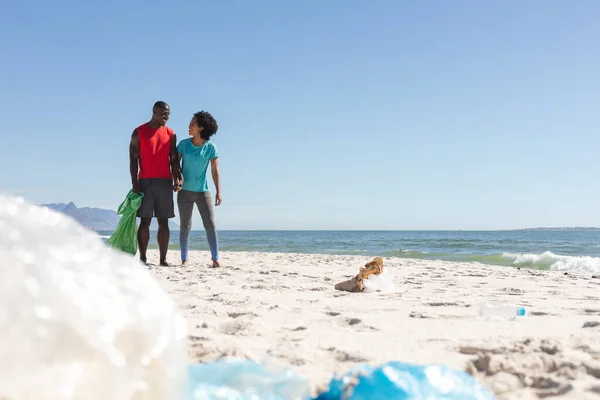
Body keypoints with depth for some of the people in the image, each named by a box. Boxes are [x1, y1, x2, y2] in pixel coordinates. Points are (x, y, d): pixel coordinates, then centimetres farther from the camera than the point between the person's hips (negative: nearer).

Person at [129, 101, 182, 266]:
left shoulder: (170, 134, 10)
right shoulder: (139, 132, 2)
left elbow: (174, 159, 10)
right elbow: (133, 159, -1)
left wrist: (177, 178, -5)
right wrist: (134, 183, -8)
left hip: (165, 181, 3)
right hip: (145, 181, -3)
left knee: (164, 222, 2)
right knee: (145, 221, -2)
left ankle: (163, 259, 5)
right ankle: (142, 258, 2)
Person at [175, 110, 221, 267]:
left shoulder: (211, 147, -5)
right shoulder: (184, 144, -2)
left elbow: (215, 171, -3)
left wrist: (218, 192, -8)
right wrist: (176, 182, -11)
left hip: (203, 191, -1)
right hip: (184, 191, 1)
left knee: (210, 224, -6)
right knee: (185, 226, 7)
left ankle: (215, 259, -4)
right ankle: (184, 259, 13)